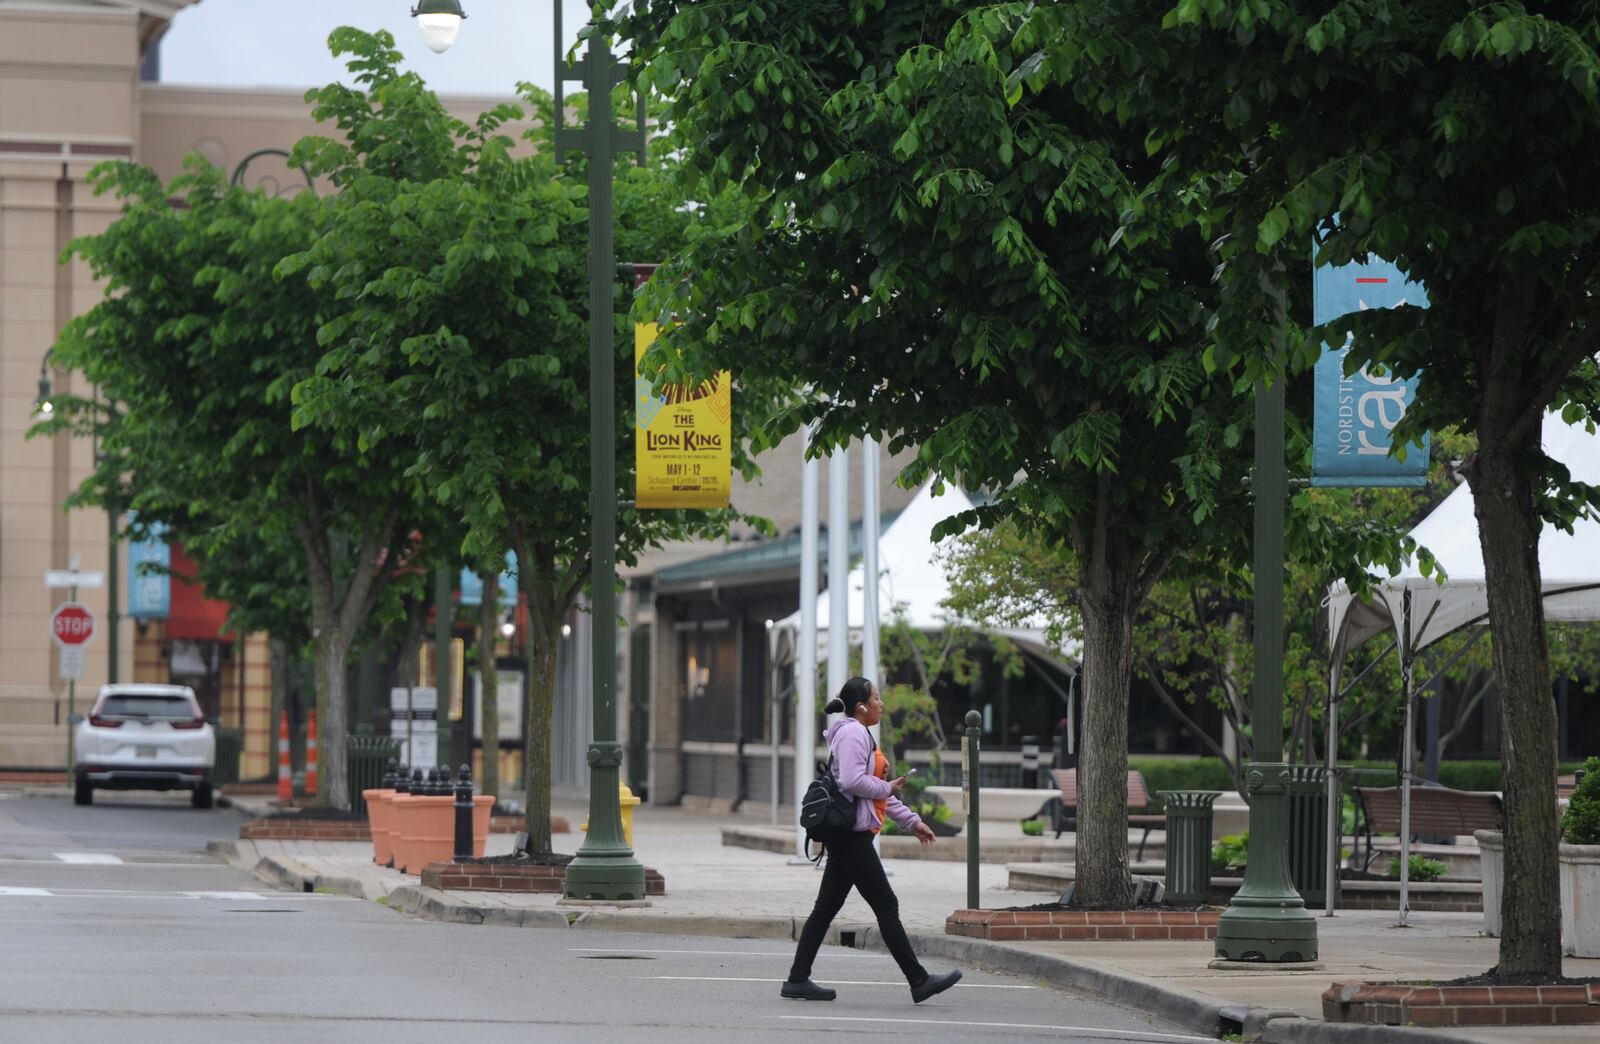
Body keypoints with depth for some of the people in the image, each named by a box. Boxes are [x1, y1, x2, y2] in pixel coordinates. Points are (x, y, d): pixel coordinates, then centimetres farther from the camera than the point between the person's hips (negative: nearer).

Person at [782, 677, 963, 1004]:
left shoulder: (861, 735, 22)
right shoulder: (852, 734, -12)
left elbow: (879, 791, 25)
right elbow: (852, 781, -25)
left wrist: (911, 821, 22)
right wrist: (887, 788, -11)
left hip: (845, 837, 11)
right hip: (850, 834, -11)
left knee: (826, 909, 9)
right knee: (886, 906, -7)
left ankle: (798, 980, 9)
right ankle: (919, 981, -4)